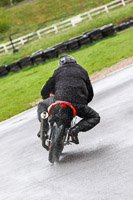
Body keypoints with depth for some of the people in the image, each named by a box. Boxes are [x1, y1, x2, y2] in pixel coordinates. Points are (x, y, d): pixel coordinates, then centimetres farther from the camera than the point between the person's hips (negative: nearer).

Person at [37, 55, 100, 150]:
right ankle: (76, 128, -8)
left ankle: (44, 129, 4)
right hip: (78, 104, 0)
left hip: (60, 100, 0)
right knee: (95, 117, 21)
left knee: (42, 105, 29)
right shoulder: (82, 71, 25)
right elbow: (90, 93, 27)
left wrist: (46, 99, 40)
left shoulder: (58, 71, 19)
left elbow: (44, 90, 18)